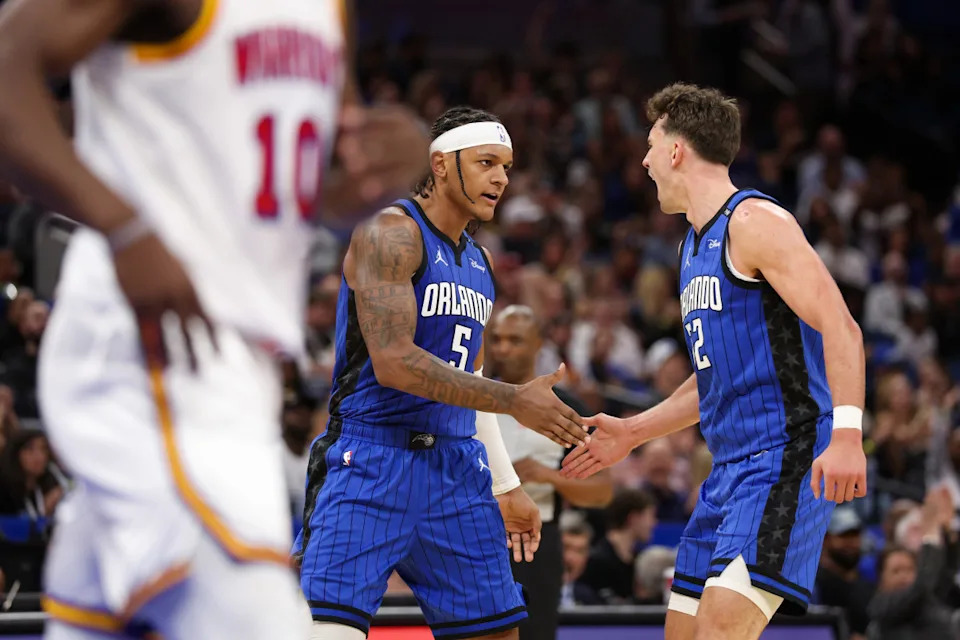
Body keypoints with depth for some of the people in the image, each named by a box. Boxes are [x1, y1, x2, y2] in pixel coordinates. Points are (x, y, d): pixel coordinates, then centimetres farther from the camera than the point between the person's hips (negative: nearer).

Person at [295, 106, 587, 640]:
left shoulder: (479, 264, 16)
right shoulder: (391, 233, -10)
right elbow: (394, 363, -21)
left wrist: (507, 487, 23)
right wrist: (515, 401, -20)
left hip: (455, 466, 8)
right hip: (370, 460, -8)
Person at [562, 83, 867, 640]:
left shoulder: (754, 221, -10)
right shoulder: (693, 247, 20)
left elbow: (839, 328, -19)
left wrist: (847, 433, -31)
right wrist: (634, 432, 27)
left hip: (785, 456, -10)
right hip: (730, 466, 10)